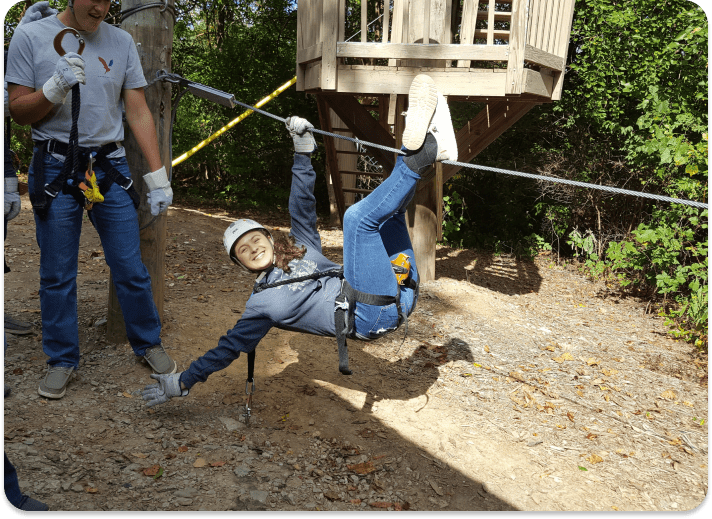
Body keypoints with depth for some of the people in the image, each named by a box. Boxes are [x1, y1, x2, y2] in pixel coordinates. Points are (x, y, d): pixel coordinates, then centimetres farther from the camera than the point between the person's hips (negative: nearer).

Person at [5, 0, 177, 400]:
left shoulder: (121, 42, 6)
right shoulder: (30, 36, 1)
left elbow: (139, 113, 5)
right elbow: (19, 113, 2)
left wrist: (158, 175, -2)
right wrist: (54, 88, -17)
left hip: (110, 168, 1)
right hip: (55, 169, -1)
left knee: (131, 268, 4)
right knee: (57, 275, 6)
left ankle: (148, 343, 25)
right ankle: (63, 360, 23)